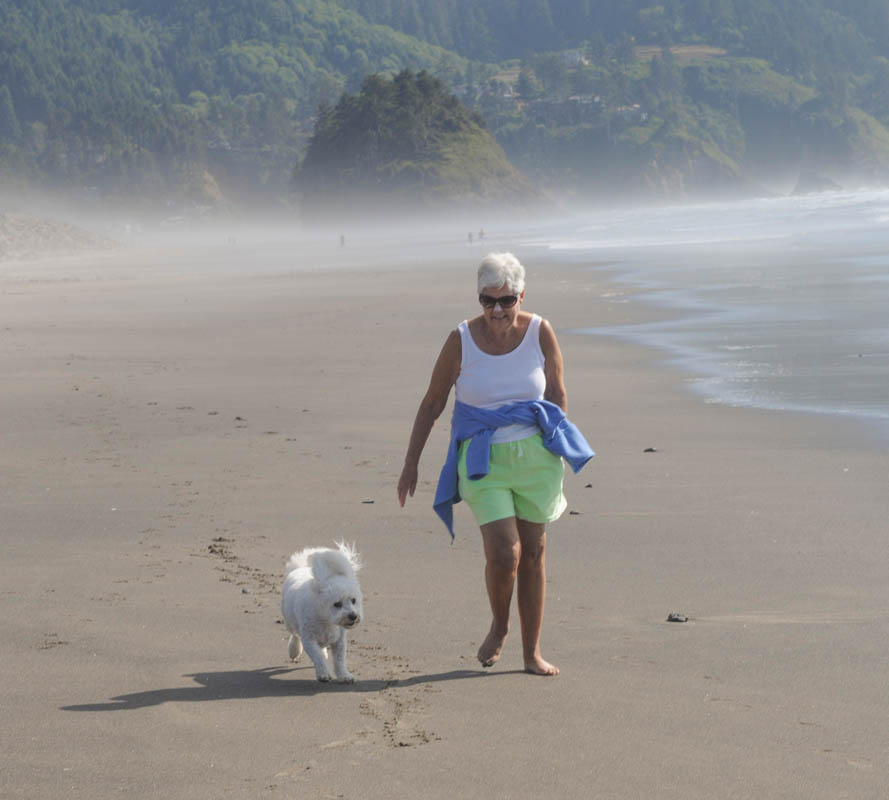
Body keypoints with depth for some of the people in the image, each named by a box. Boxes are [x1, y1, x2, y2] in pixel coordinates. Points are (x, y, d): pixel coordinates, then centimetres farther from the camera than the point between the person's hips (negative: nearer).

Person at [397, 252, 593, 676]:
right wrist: (411, 463, 1)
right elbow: (432, 404, 0)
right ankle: (498, 626, 17)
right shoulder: (461, 340, -9)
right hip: (483, 459, -2)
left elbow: (557, 394, 8)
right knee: (504, 554, -14)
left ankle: (532, 651, 19)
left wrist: (557, 448, 11)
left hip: (535, 453, 2)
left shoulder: (540, 333, -6)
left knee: (533, 552, 7)